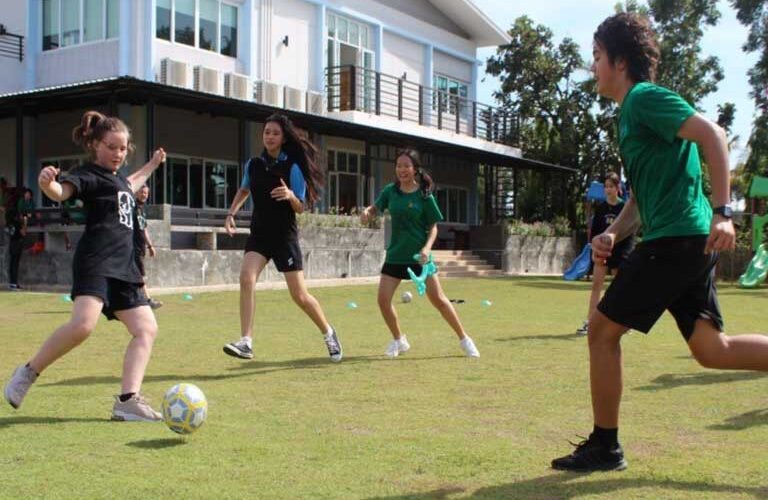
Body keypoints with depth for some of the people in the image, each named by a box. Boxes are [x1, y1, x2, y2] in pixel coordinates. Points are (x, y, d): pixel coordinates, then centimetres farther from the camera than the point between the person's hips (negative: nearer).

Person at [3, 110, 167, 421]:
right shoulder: (88, 175, -3)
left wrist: (152, 165, 57)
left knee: (146, 329, -1)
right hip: (95, 263, -9)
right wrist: (47, 183, -47)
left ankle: (128, 400, -5)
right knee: (83, 324, -28)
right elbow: (61, 192, -25)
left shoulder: (117, 177, 23)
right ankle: (28, 373, -6)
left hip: (122, 267, 9)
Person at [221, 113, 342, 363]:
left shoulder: (293, 167, -10)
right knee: (246, 279, -21)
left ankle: (328, 333, 26)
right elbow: (244, 190, 22)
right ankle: (246, 343, -17)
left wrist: (290, 196, -29)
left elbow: (300, 208, -8)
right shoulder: (253, 164, 2)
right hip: (259, 234, 4)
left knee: (299, 295, 1)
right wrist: (231, 214, 8)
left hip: (285, 237, -3)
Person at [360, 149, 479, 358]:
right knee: (383, 299, -5)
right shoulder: (390, 191, 2)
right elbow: (376, 207, 7)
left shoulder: (424, 195, -7)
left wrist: (427, 248, -20)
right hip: (395, 255, 3)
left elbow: (433, 226, -4)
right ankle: (399, 340, 18)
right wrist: (366, 211, -18)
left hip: (419, 255, -3)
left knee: (438, 299, -3)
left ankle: (464, 339, 13)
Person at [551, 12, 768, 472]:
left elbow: (712, 135, -19)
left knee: (603, 329, -1)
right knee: (711, 349, 10)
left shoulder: (645, 98, -7)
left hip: (676, 239, -10)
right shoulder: (632, 112, 22)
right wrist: (613, 234, 9)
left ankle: (605, 448, 9)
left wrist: (722, 212, -25)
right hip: (689, 242, 10)